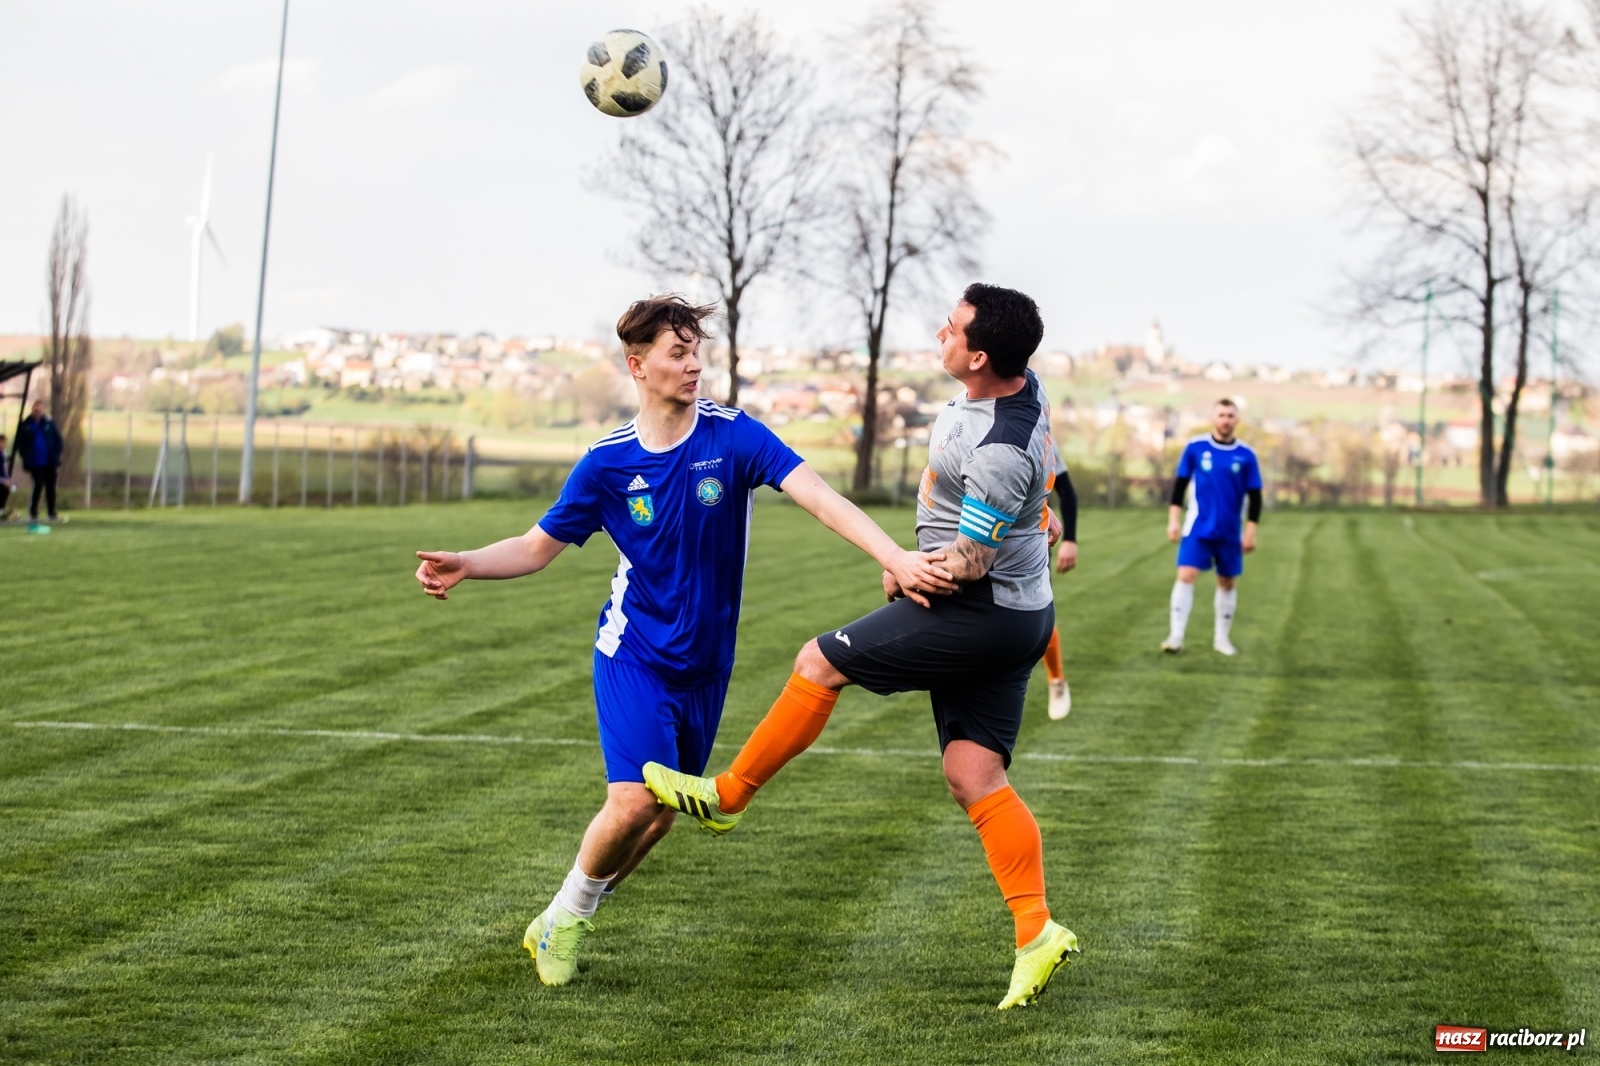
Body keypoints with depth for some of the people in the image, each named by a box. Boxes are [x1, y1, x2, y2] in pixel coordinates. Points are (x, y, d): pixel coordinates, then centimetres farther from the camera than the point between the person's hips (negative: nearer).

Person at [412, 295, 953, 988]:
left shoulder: (733, 436, -10)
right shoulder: (608, 463, -9)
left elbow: (820, 498, -21)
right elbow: (538, 547, 1)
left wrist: (897, 558, -34)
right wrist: (465, 565, -17)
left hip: (704, 664, 2)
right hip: (633, 653, -2)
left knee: (662, 814, 7)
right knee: (634, 801, -18)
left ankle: (565, 921, 27)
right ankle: (564, 916, 8)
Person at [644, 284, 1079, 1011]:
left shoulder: (1000, 455, -28)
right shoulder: (1022, 385, 3)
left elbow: (967, 562, -24)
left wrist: (904, 571, -4)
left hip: (980, 616, -10)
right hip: (1014, 615, 10)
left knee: (819, 664, 0)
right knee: (973, 778, 6)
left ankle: (726, 797, 15)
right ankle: (1036, 934, 1)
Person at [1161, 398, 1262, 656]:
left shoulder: (1246, 456, -1)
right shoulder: (1195, 448, -3)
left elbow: (1254, 497, 4)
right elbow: (1180, 485, 3)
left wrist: (1250, 531, -1)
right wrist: (1174, 519, -3)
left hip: (1229, 532, 2)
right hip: (1198, 528, -2)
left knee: (1227, 582, 10)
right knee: (1186, 575, -14)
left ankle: (1222, 637, 24)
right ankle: (1176, 636, -14)